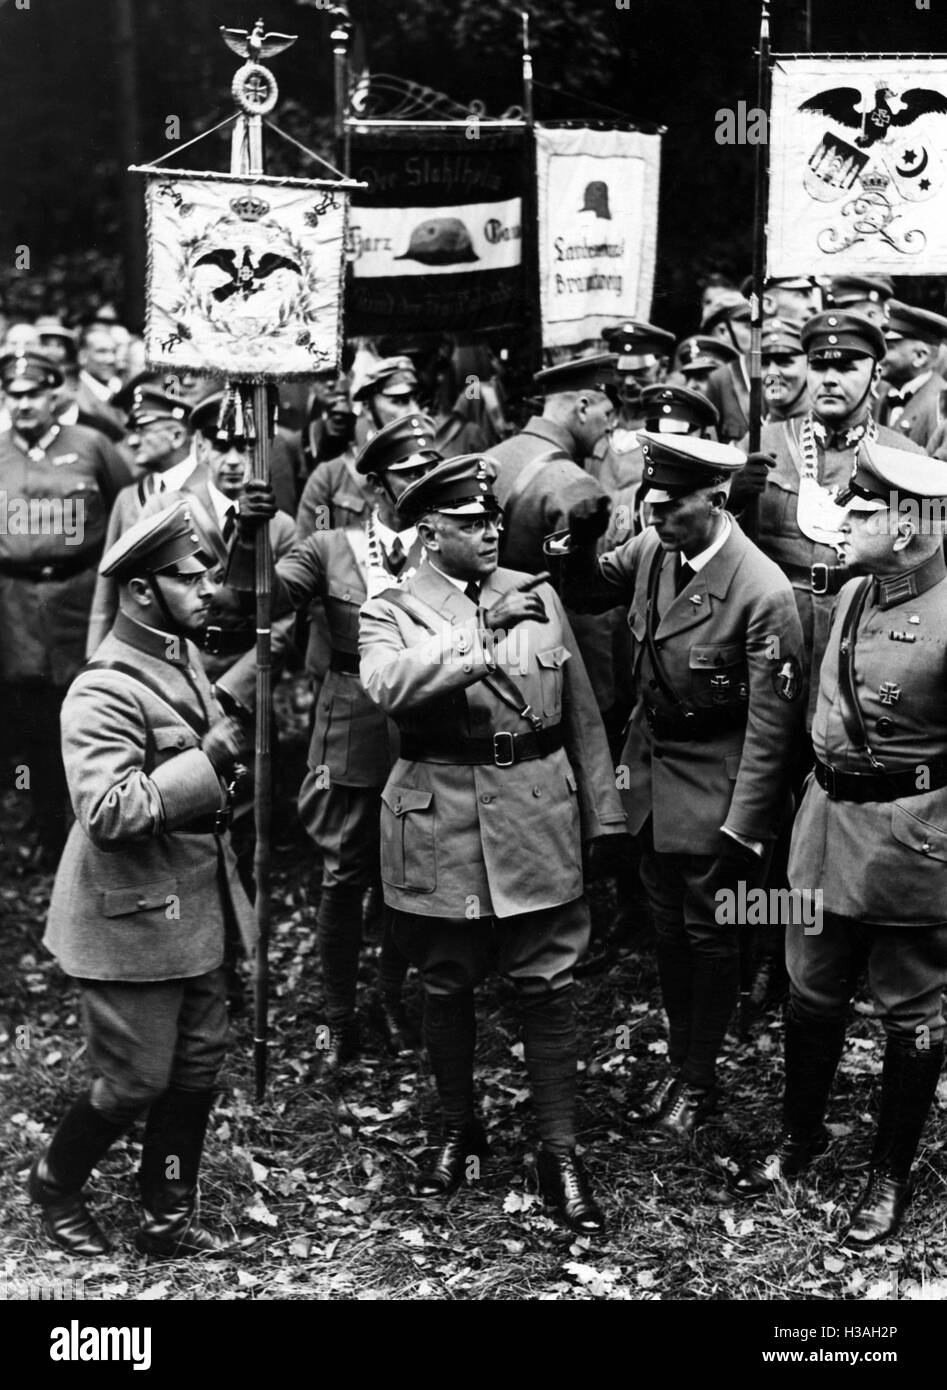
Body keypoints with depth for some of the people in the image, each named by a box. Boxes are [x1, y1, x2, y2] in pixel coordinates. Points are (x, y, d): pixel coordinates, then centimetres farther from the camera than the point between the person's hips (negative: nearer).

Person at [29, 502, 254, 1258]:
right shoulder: (104, 693, -21)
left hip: (194, 908, 9)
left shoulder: (183, 657, 7)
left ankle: (168, 1218, 26)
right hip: (134, 918, -9)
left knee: (199, 1064, 12)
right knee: (137, 1078, 1)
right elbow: (110, 810, -30)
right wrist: (210, 760, -28)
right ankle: (56, 1183, 27)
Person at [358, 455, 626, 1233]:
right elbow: (388, 685, -21)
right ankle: (459, 1133, 29)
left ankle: (560, 1153, 9)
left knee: (548, 987, 1)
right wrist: (481, 637, -26)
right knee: (447, 987, 10)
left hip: (538, 817, 1)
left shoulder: (538, 596, 11)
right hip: (439, 821, -1)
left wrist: (603, 816, 8)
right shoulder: (390, 612, 2)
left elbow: (582, 713, 12)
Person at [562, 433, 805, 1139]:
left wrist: (743, 829, -18)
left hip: (713, 783, -6)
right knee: (667, 925, 19)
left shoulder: (763, 593, -25)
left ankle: (701, 1081, 27)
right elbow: (586, 595, 11)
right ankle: (679, 1058, 36)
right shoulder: (651, 549, -7)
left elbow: (771, 725, -20)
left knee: (709, 934, 10)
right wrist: (582, 542, -11)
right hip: (651, 764, 6)